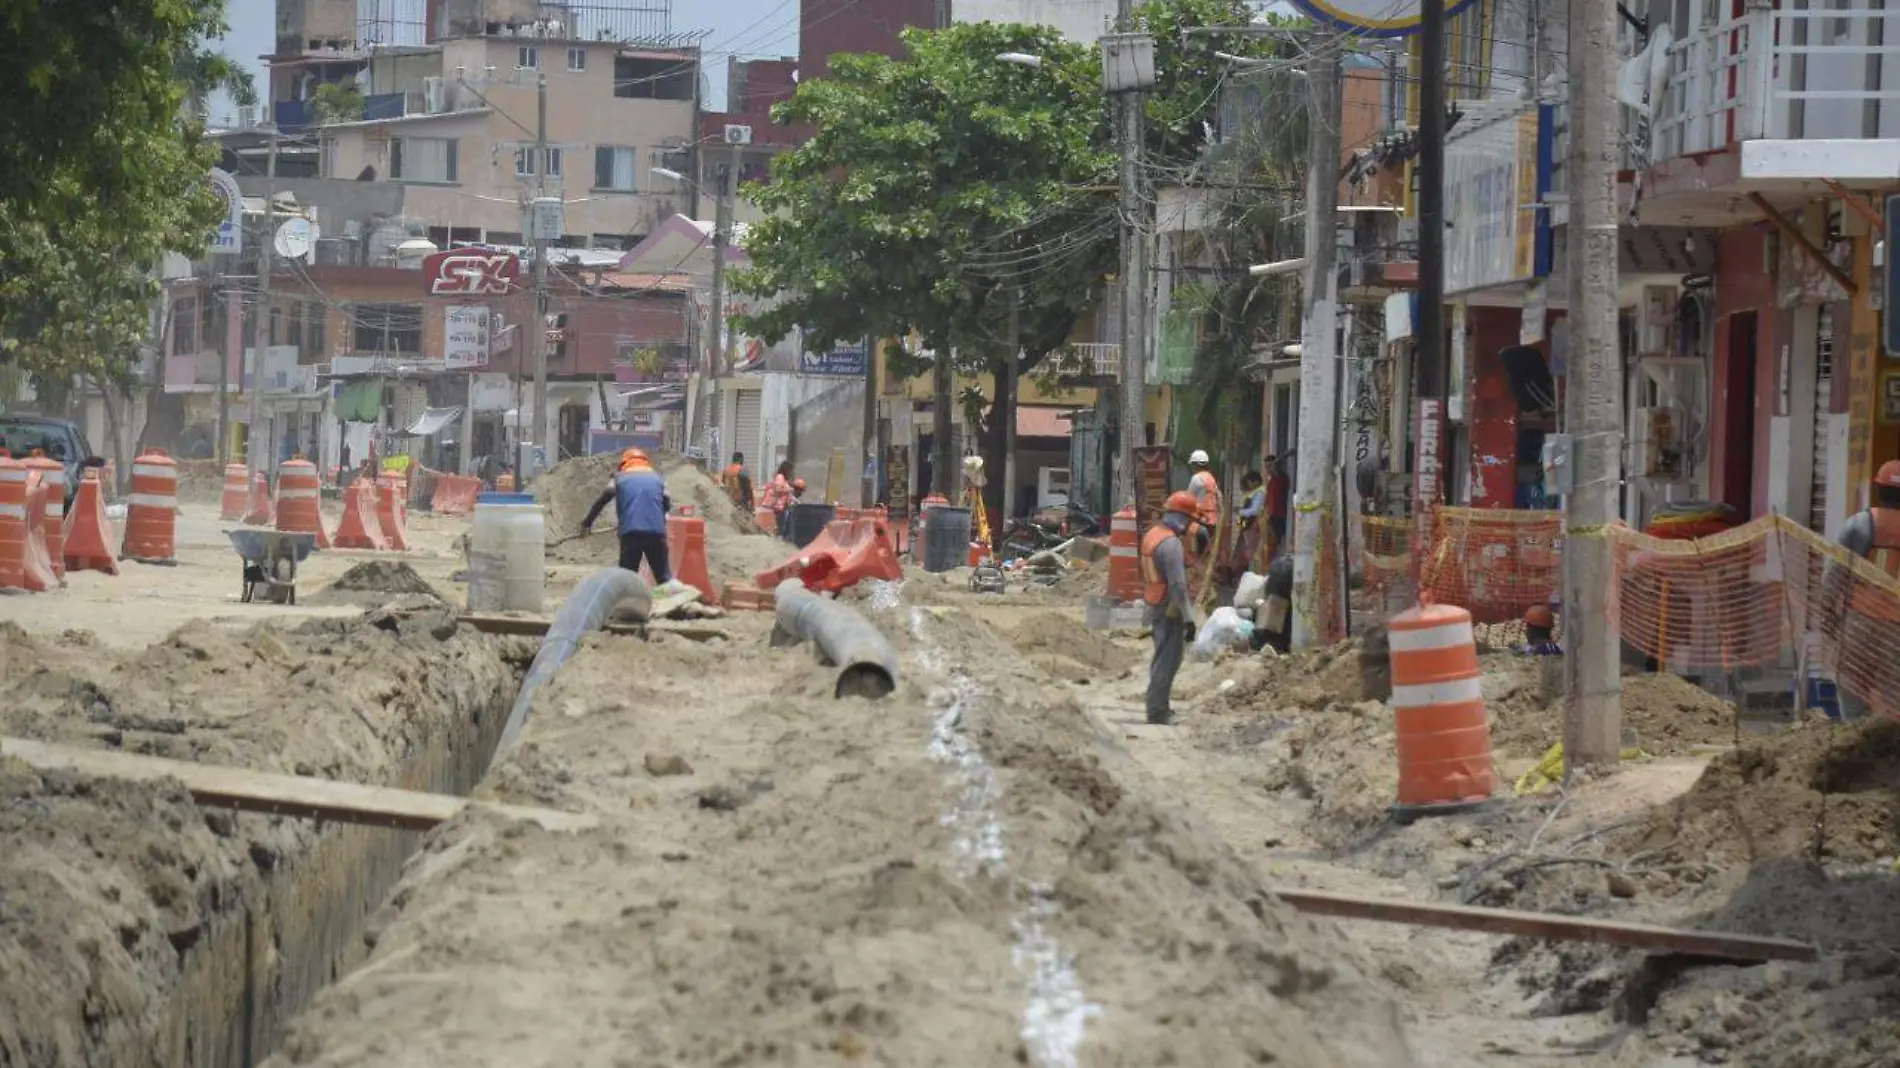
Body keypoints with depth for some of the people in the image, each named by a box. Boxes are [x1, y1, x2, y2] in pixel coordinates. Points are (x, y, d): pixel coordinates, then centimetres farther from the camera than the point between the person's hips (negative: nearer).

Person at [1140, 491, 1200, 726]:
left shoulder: (1152, 534, 9)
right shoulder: (1171, 543, -21)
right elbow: (1178, 584, -25)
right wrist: (1188, 618, -23)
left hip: (1155, 607, 10)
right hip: (1170, 610, -10)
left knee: (1162, 658, 22)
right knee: (1167, 661, -4)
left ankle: (1159, 705, 35)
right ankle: (1158, 713, -2)